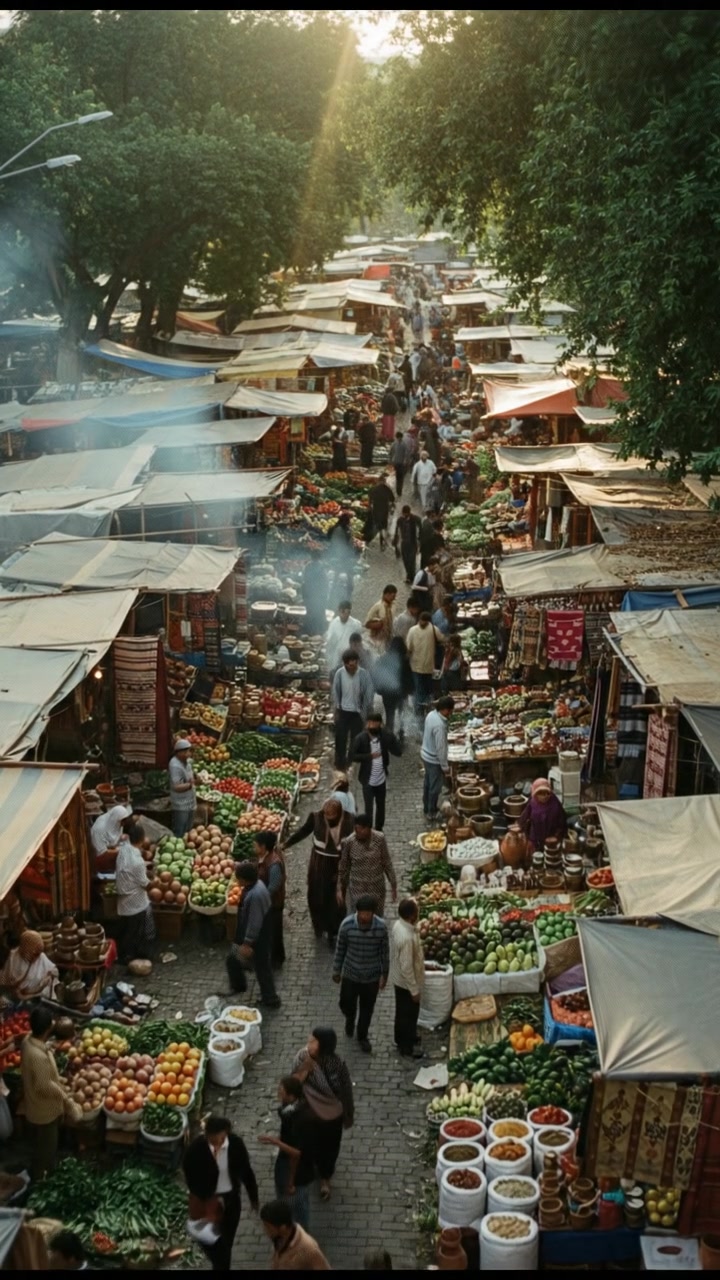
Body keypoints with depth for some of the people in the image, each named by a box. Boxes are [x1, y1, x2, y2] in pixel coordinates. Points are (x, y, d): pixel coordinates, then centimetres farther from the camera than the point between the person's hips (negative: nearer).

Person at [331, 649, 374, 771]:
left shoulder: (363, 674, -18)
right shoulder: (339, 673, -13)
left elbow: (368, 694, -10)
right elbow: (336, 692, -2)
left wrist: (365, 713, -7)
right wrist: (336, 710, 1)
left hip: (357, 712, -1)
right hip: (343, 711, 1)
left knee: (356, 739, 8)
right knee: (340, 738, 10)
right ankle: (340, 762, 28)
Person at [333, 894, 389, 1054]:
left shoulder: (381, 926, -20)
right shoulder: (347, 924, -21)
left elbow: (384, 951, -6)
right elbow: (340, 949, -6)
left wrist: (385, 974, 0)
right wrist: (336, 970, 3)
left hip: (372, 976, 0)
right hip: (350, 974, 0)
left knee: (367, 1009, 17)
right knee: (346, 1005, 17)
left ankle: (362, 1037, 42)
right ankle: (350, 1019, 53)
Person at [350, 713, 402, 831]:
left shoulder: (386, 736, -10)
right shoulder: (361, 738, -18)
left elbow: (398, 752, -13)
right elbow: (352, 756, -20)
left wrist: (390, 737, -24)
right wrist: (370, 756, -23)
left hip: (381, 779, 4)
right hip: (368, 781, -4)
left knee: (381, 807, 21)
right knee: (369, 809, 1)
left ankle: (379, 830, 41)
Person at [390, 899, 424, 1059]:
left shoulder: (399, 924, -9)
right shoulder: (407, 937, -38)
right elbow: (407, 967, -30)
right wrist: (414, 990, -18)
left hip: (399, 979, 8)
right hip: (406, 982, -8)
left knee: (402, 1011, 28)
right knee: (409, 1014, 13)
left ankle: (401, 1038, 48)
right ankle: (407, 1048, 32)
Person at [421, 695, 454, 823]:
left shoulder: (431, 714, -5)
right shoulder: (439, 725, -33)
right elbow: (440, 748, -26)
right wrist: (444, 766, -16)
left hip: (426, 755, 9)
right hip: (434, 760, -9)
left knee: (428, 784, 23)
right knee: (435, 788, 10)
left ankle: (426, 810, 39)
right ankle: (431, 814, 25)